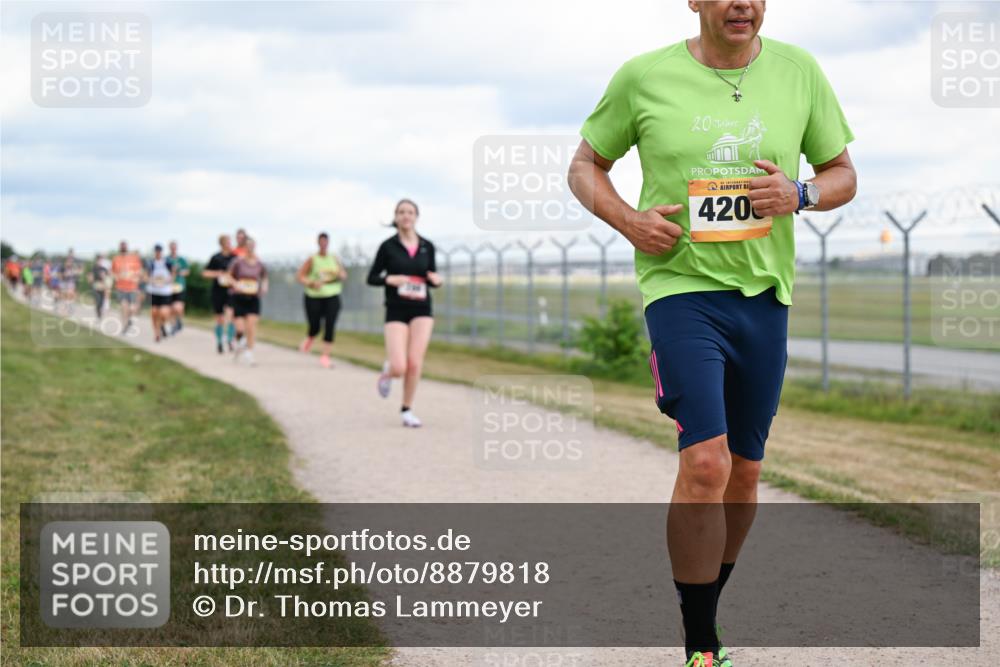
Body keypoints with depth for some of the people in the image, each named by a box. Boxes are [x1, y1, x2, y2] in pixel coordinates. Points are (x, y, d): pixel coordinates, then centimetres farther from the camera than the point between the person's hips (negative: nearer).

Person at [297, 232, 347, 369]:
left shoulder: (334, 259, 8)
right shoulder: (312, 260, -2)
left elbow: (344, 275, 15)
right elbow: (299, 276, -3)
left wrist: (339, 275, -8)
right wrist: (311, 283, -19)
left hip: (332, 297, 2)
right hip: (314, 297, -2)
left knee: (330, 326, -10)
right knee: (315, 326, 1)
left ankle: (325, 356, -6)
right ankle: (309, 340, 38)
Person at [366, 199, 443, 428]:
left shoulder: (427, 246, 5)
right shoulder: (388, 246, -2)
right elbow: (372, 278, 2)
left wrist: (436, 280, -8)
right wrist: (390, 279, -17)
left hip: (422, 310, 2)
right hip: (396, 312, -2)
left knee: (415, 364, -7)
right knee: (399, 368, -12)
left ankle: (407, 411, 10)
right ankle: (387, 372, 25)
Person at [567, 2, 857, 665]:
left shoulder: (799, 71, 4)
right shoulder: (643, 77, -3)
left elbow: (843, 174, 12)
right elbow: (585, 165, 10)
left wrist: (800, 194, -10)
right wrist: (627, 219, -10)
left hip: (764, 292, 4)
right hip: (680, 283, -4)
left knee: (744, 469, 11)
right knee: (706, 461, -18)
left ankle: (706, 604, 33)